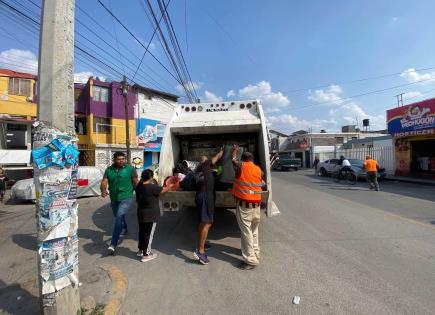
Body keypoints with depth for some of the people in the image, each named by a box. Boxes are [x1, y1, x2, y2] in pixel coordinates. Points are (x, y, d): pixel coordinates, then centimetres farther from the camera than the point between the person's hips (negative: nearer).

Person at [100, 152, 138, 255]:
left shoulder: (130, 169, -9)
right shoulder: (109, 170, 0)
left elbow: (136, 182, -4)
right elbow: (104, 182, -7)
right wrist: (103, 190, -27)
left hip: (126, 198, -5)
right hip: (114, 199, 5)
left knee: (119, 217, -18)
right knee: (118, 217, 24)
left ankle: (113, 244, -14)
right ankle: (125, 227, 57)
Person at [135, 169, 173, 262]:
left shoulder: (139, 186, -1)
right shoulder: (152, 187, -23)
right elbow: (163, 190, -10)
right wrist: (171, 186, 7)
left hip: (141, 214, 7)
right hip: (151, 215, -7)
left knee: (141, 232, 20)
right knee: (149, 234, 4)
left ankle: (141, 250, 36)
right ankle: (146, 255, 14)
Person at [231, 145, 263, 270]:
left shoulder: (241, 166, -5)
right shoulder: (258, 170, 5)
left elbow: (233, 159, 15)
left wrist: (235, 151, 34)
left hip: (244, 204, -6)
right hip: (256, 204, 6)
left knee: (246, 232, 1)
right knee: (254, 230, 21)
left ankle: (250, 260, 6)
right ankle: (255, 253, 37)